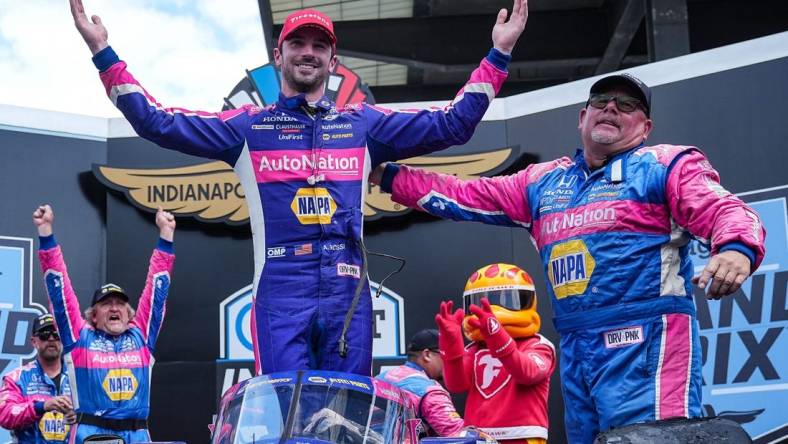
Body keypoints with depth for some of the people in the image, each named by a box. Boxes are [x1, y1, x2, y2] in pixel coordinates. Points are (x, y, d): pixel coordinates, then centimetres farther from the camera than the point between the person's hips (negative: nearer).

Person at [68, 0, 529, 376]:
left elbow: (452, 124, 15)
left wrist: (498, 55, 10)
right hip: (280, 295, -2)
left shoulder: (363, 124, 16)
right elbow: (157, 122, 8)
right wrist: (104, 53, 3)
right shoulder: (248, 127, 12)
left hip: (348, 295, 2)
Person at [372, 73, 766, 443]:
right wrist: (389, 176, 24)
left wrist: (736, 249, -32)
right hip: (575, 350, 7)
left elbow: (726, 211, -9)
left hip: (646, 340, -6)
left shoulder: (667, 165, 6)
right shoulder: (543, 182, 23)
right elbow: (464, 197, 29)